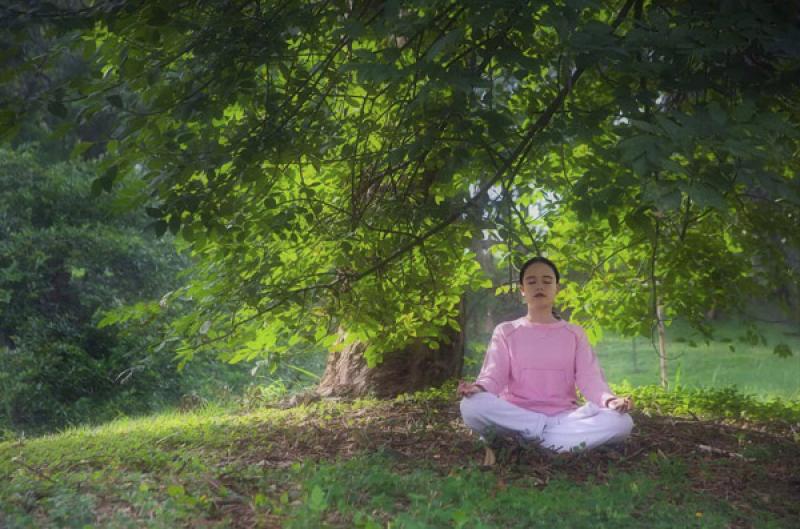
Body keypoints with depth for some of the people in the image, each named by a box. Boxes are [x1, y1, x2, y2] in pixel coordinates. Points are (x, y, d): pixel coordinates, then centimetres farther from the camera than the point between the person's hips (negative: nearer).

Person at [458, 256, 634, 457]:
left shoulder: (575, 334, 14)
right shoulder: (506, 331, 11)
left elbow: (590, 378, 1)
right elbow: (494, 376, -2)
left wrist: (609, 400, -22)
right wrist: (478, 388, -27)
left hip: (563, 418, 2)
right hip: (516, 417, -2)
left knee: (620, 421, -27)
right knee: (473, 406, -33)